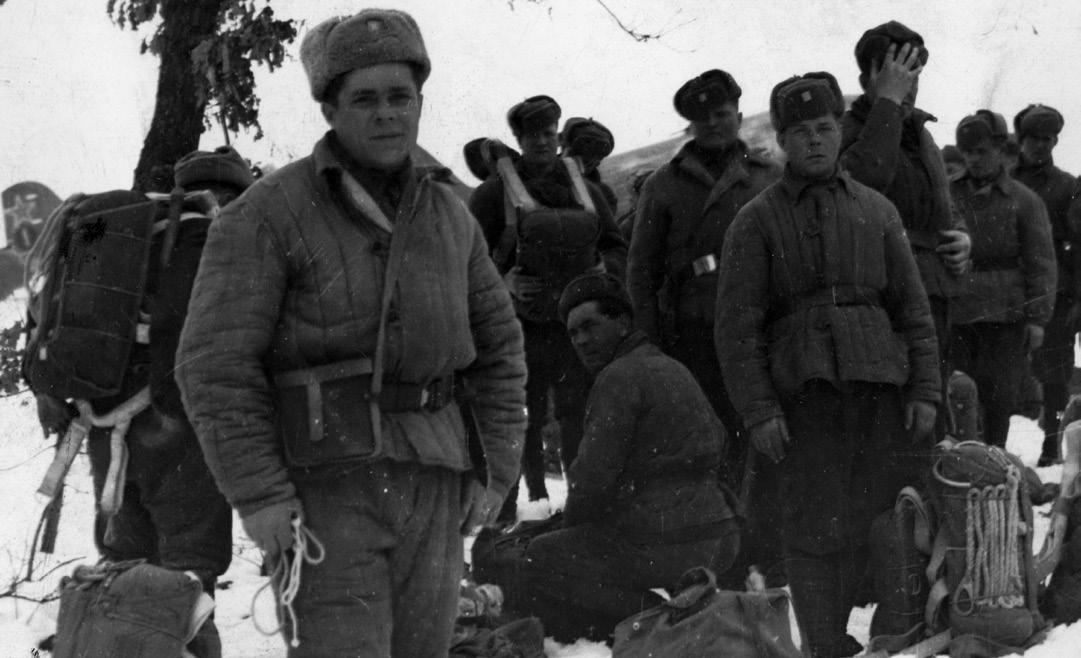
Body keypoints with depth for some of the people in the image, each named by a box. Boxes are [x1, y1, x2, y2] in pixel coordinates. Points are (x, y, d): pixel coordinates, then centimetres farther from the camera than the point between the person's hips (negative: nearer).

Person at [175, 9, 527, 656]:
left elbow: (498, 342, 22)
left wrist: (500, 468, 13)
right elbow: (216, 362, -9)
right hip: (323, 484, -6)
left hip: (432, 482, 6)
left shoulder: (449, 215, 14)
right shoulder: (269, 213, -5)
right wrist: (257, 494, -15)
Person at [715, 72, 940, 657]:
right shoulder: (756, 222, 5)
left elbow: (913, 308, 14)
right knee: (817, 526, -5)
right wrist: (758, 409, -8)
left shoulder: (875, 210, 14)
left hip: (882, 384, 3)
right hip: (803, 390, -3)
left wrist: (925, 390, 5)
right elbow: (737, 325, 0)